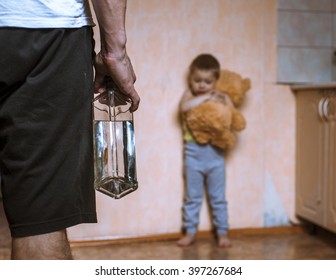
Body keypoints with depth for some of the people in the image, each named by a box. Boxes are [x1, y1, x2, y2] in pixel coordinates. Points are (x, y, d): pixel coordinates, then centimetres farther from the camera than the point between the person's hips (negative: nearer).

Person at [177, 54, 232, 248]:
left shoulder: (221, 97, 2)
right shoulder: (190, 95, -1)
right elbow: (184, 106, -24)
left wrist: (224, 102, -16)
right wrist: (205, 97, -21)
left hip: (215, 152, 1)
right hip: (194, 152, 0)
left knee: (218, 197, 9)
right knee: (192, 197, 10)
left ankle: (222, 233, 20)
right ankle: (190, 232, 22)